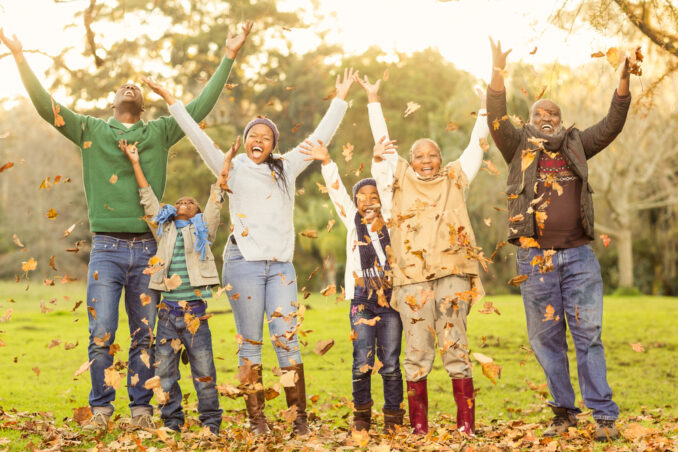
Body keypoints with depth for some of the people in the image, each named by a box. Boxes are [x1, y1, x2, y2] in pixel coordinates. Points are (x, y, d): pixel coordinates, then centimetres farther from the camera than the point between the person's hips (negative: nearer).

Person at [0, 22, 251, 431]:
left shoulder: (160, 132, 12)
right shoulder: (91, 130, 9)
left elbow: (202, 106, 9)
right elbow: (45, 104, 1)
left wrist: (229, 58, 7)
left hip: (148, 249, 1)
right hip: (107, 248, -1)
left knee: (144, 336, 6)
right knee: (101, 334, -4)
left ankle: (142, 409, 14)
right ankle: (101, 409, 8)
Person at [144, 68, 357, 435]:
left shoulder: (286, 168, 16)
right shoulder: (231, 169, 9)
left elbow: (319, 138, 18)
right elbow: (199, 137, 4)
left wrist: (340, 99, 20)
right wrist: (173, 103, 1)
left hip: (280, 265, 2)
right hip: (244, 264, -2)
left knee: (287, 339, -5)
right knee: (250, 343, 1)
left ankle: (299, 418, -1)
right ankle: (256, 419, 5)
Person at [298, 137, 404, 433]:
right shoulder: (352, 222, 11)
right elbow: (336, 190, 4)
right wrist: (326, 162, -6)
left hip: (391, 299, 0)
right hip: (362, 301, 0)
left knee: (390, 363, 0)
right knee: (363, 362, -4)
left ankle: (393, 418, 11)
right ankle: (361, 414, 14)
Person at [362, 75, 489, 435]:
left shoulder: (455, 179, 17)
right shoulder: (399, 182, 15)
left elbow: (476, 146, 23)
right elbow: (382, 143, 21)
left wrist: (485, 107, 24)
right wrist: (373, 101, 27)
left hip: (452, 273, 0)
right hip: (412, 277, 0)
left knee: (456, 349, 0)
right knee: (418, 352, 0)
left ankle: (466, 425, 2)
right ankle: (418, 425, 5)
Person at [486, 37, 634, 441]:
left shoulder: (575, 146, 12)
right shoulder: (520, 147, 7)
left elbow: (612, 126, 3)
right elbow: (497, 119, -7)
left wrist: (624, 81, -8)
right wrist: (498, 73, -20)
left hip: (578, 256, 0)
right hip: (535, 257, 0)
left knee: (589, 335, -1)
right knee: (546, 339, 6)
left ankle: (604, 416, 2)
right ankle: (564, 413, 17)